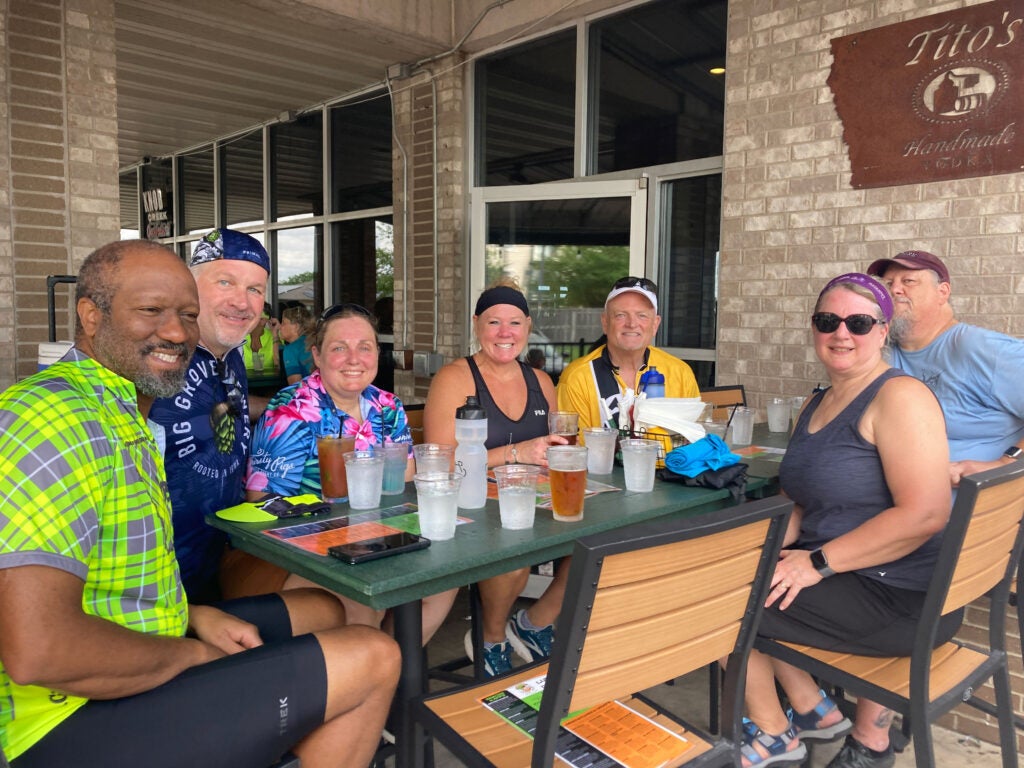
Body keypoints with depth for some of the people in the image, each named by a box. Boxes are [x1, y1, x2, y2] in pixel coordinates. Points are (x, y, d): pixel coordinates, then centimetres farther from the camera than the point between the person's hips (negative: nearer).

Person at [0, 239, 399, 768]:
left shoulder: (122, 417, 10)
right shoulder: (56, 419, -23)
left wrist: (197, 617, 0)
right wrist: (194, 653, -15)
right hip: (76, 724, -10)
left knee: (323, 610, 20)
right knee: (373, 660, -12)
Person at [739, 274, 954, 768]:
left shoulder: (899, 397, -17)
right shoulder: (815, 405, 11)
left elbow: (924, 515, -25)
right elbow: (802, 500, 15)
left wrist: (819, 563, -22)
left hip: (904, 598, -9)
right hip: (843, 577, 9)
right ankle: (812, 709, 22)